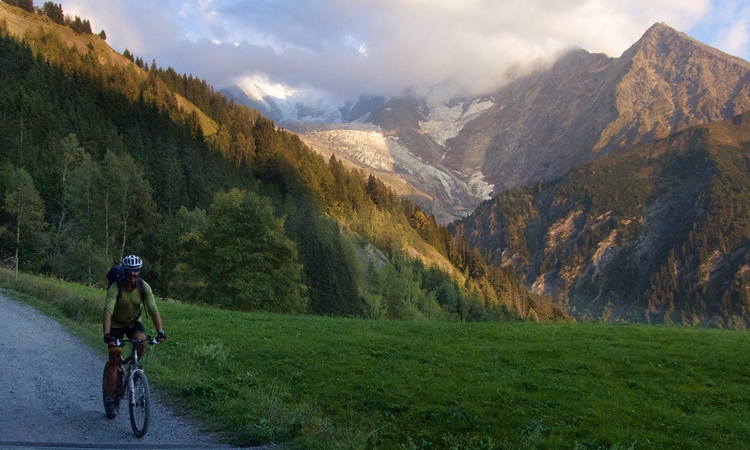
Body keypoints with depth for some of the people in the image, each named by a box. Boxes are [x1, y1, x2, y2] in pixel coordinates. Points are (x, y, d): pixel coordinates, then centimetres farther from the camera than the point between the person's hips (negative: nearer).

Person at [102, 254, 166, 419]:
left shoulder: (144, 287, -21)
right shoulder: (115, 288, -28)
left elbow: (153, 309, -27)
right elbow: (108, 311, -38)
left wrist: (160, 331, -40)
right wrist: (107, 334, -51)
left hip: (134, 322, 2)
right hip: (116, 324, -2)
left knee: (141, 343, -27)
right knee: (114, 359, -9)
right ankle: (110, 398, 4)